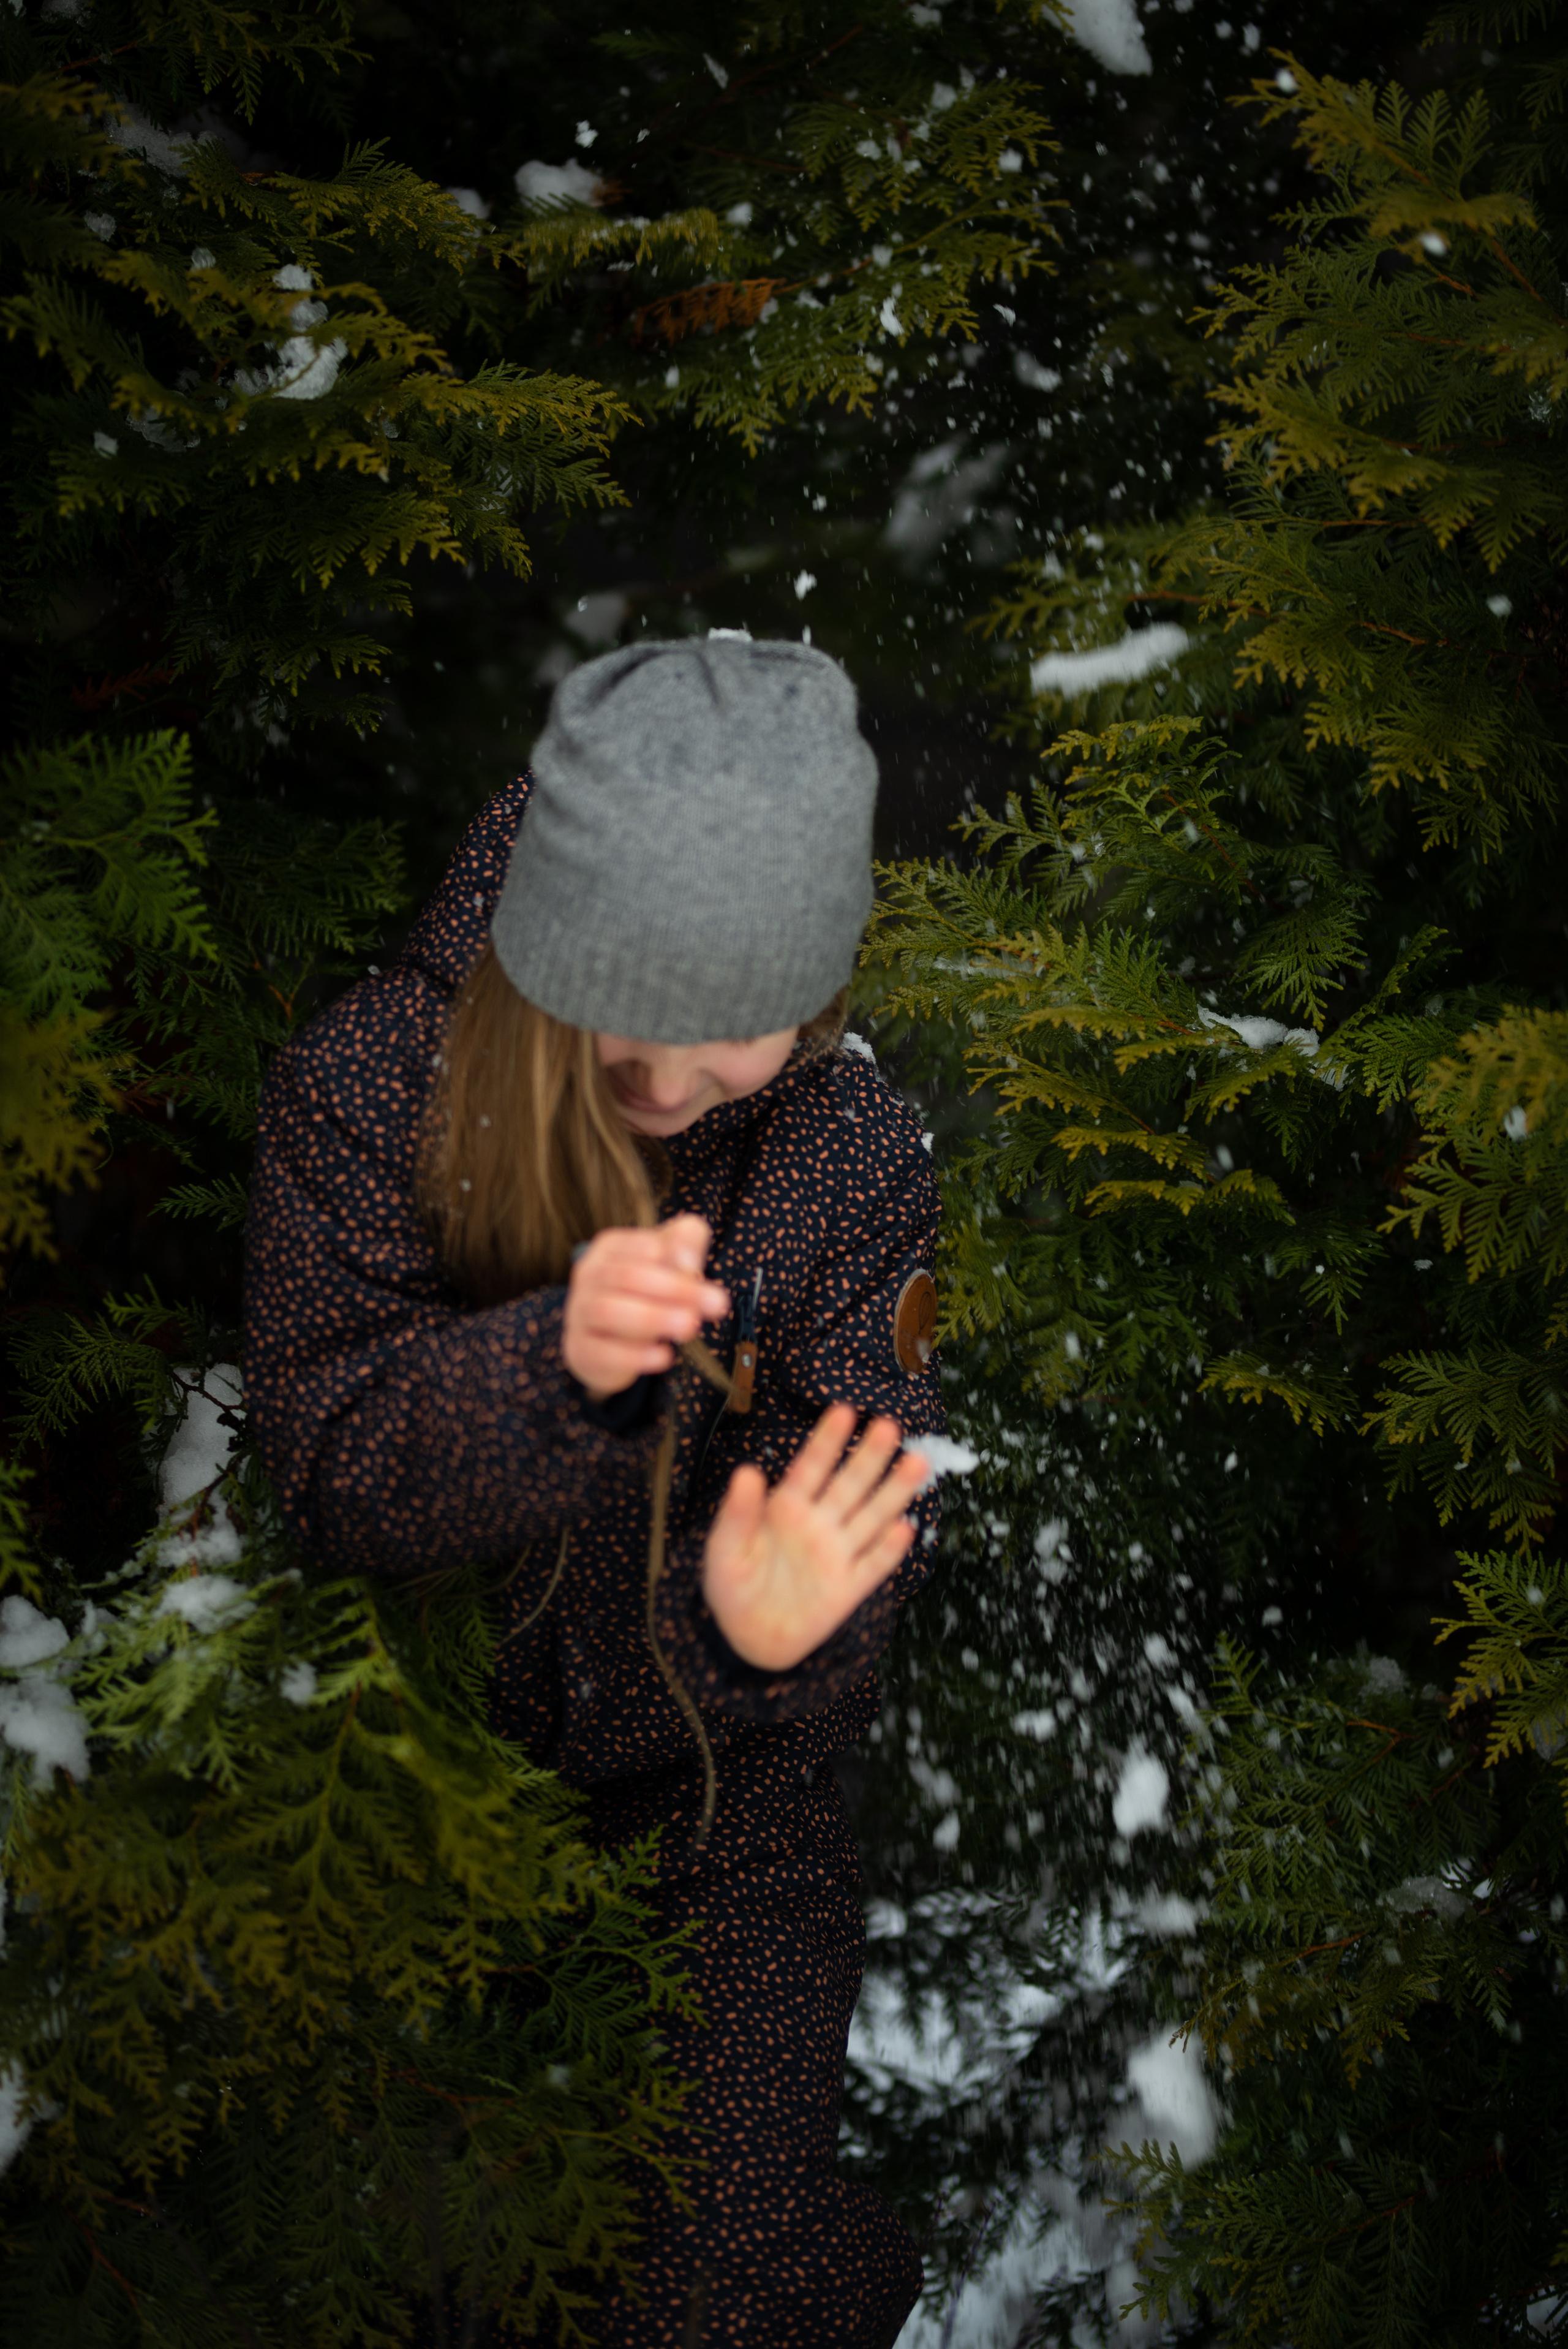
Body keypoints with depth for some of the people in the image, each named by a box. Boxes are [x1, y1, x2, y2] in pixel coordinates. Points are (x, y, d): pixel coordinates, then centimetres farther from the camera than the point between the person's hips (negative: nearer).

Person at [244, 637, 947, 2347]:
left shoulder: (852, 1152, -13)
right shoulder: (368, 1083, -17)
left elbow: (869, 1494, -16)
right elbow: (331, 1475, -19)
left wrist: (777, 1626, -40)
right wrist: (552, 1363, -39)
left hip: (722, 1803, 0)